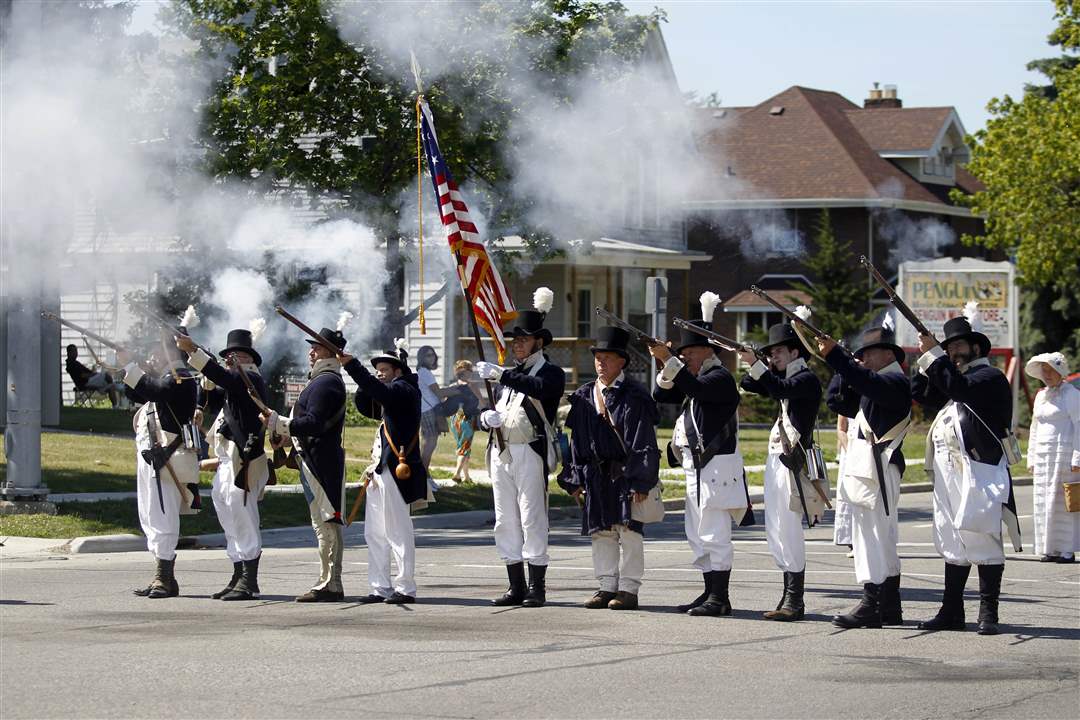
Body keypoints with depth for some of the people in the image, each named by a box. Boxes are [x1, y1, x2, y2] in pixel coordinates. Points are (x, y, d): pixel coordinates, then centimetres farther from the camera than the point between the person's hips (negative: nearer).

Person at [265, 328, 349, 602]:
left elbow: (314, 423, -23)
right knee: (324, 523, 13)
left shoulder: (325, 382, -14)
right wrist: (289, 435, 19)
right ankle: (329, 582, 17)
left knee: (326, 522, -9)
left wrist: (278, 423, -23)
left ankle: (330, 584, -9)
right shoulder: (321, 380, 20)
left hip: (321, 461, -11)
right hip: (313, 459, 11)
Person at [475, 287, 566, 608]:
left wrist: (500, 374, -27)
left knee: (532, 520, -9)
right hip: (501, 453, 7)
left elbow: (540, 388, -24)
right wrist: (486, 417, -3)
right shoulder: (510, 374, 22)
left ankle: (536, 588, -7)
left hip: (530, 453, -7)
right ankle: (516, 587, 11)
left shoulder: (551, 372, -1)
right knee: (506, 522, 6)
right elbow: (491, 410, 22)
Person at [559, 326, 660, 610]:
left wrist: (641, 481, -14)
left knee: (629, 531, -3)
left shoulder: (635, 396, -6)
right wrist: (575, 479, 7)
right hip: (596, 476, 5)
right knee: (600, 531, 8)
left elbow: (644, 443, -8)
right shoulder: (584, 397, 11)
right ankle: (607, 586, 15)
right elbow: (576, 440, 13)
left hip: (626, 473, -5)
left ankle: (629, 589, 2)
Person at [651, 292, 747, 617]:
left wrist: (670, 360, -28)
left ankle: (720, 598, -9)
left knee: (714, 534, -10)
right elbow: (661, 395, 15)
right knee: (698, 535, 12)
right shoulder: (695, 381, 20)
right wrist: (666, 366, 0)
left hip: (717, 465, -10)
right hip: (697, 467, 10)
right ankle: (710, 593, 16)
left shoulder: (720, 377, -8)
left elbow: (695, 387, -27)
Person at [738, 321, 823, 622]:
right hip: (776, 459, 10)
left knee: (788, 528, -12)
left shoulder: (807, 379, -7)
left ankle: (795, 601, -13)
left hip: (793, 461, -10)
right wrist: (760, 367, 3)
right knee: (775, 530, 9)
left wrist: (756, 365, -30)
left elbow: (782, 390, -26)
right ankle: (789, 594, 12)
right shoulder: (784, 378, 20)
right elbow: (748, 385, 18)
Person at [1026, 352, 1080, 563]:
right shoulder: (1041, 396, 17)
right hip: (1043, 456, 7)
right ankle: (1051, 550, 8)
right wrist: (1031, 458, 16)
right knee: (1044, 504, 4)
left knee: (1063, 502, -8)